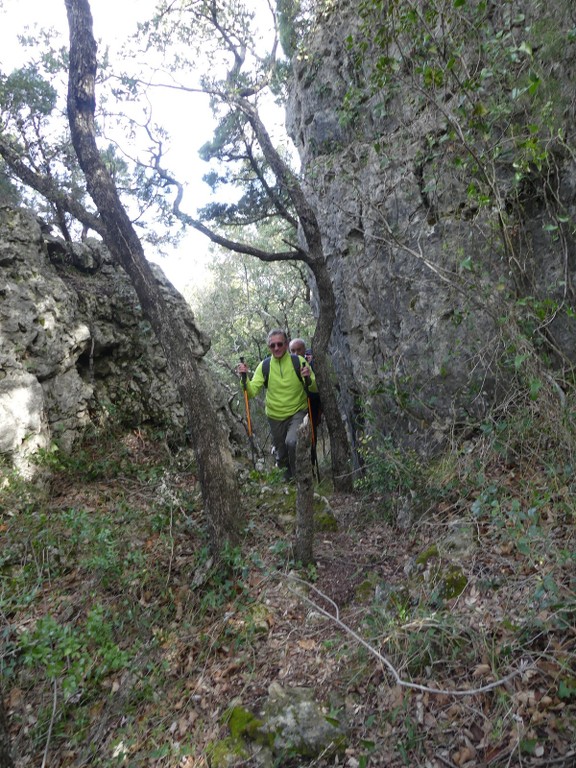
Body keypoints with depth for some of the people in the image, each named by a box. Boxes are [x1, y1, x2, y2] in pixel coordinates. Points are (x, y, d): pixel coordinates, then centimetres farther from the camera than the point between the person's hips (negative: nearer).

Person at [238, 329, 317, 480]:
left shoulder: (298, 361, -11)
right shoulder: (264, 366, -7)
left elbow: (315, 389, -11)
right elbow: (251, 392, -11)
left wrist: (309, 379, -32)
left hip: (297, 412, -3)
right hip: (275, 416, 3)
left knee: (291, 442, -29)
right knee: (281, 456, 15)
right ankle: (287, 480, 43)